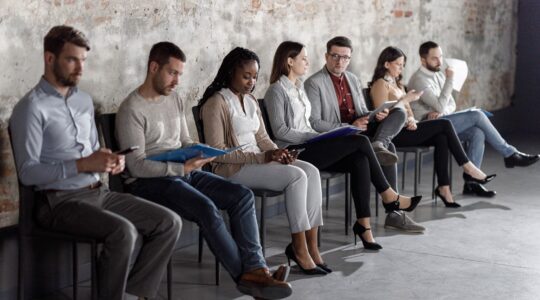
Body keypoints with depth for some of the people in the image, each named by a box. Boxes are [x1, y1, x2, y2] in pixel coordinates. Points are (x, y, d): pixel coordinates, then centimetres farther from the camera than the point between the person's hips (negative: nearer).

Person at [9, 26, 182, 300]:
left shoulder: (84, 100, 15)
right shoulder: (32, 108, -11)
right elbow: (27, 173, -16)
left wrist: (111, 161, 0)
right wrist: (82, 165, -23)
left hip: (97, 192, 8)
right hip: (60, 200, -8)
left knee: (169, 223, -6)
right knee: (123, 231, -32)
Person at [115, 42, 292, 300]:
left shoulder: (174, 100, 14)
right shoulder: (132, 110, -11)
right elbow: (137, 166, -16)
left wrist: (200, 153, -3)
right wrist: (183, 167, -23)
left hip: (184, 172, 8)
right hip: (150, 181, -8)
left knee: (242, 195, -12)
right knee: (207, 208, -31)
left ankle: (255, 268, -20)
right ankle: (245, 275, -16)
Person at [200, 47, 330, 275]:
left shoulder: (250, 100, 16)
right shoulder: (216, 103, -9)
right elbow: (216, 152, -15)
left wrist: (278, 153, -5)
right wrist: (262, 157, -19)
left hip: (258, 160, 8)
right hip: (232, 169, -8)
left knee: (311, 171, -15)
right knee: (297, 176, -25)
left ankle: (311, 245, -17)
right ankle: (299, 248, -18)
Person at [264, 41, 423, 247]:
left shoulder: (299, 87, 21)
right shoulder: (277, 90, -5)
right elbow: (280, 131, -13)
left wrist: (318, 137, 5)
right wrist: (315, 137, -16)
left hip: (308, 147, 8)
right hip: (294, 152, -8)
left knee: (359, 160, -18)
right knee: (360, 141, -18)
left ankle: (363, 223, -21)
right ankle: (389, 197, -3)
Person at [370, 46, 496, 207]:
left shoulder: (397, 83, 24)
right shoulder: (381, 84, -5)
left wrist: (411, 119, -4)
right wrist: (406, 99, -14)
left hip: (404, 129, 8)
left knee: (441, 138, -19)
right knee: (444, 124, -17)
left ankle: (443, 187, -22)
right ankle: (467, 167, -9)